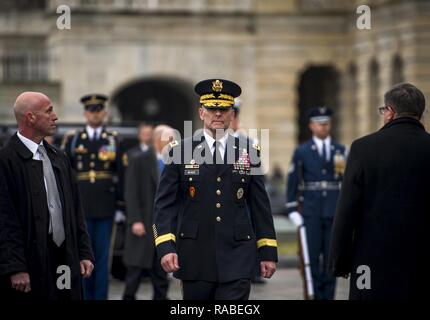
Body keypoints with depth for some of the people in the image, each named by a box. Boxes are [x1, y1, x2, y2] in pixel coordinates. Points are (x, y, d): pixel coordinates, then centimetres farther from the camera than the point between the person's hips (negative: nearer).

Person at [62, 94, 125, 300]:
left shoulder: (114, 140, 7)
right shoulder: (72, 139, 6)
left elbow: (121, 174, 5)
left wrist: (121, 205, 1)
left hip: (105, 206, 0)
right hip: (80, 205, 0)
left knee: (103, 255, 2)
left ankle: (101, 296, 7)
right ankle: (85, 296, 8)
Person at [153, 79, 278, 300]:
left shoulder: (248, 153, 6)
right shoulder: (180, 151, 2)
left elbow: (260, 206, 9)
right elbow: (165, 204, -1)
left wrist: (268, 252, 6)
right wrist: (165, 247, -12)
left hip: (237, 259, 0)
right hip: (195, 259, 0)